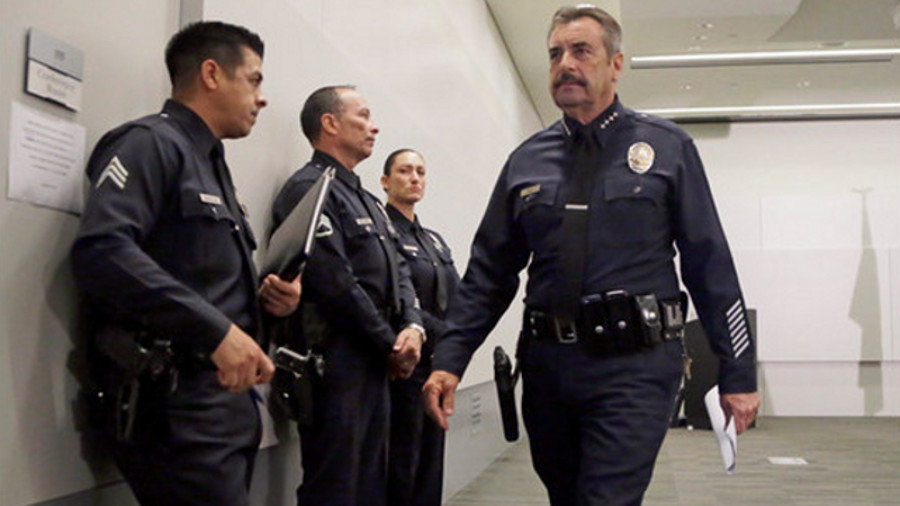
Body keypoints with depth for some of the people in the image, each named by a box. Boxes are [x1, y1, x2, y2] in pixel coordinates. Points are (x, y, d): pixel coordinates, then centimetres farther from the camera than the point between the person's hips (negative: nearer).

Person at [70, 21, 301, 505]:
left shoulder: (210, 163, 22)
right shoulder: (152, 142, -7)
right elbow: (101, 249, -25)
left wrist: (263, 297, 6)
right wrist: (216, 329, -28)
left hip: (227, 402, 10)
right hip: (177, 410, -9)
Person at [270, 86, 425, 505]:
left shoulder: (367, 201, 20)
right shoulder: (310, 188, -10)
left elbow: (397, 270, 16)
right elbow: (335, 282, -18)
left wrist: (413, 327, -4)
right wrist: (391, 345, -9)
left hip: (374, 364, 9)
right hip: (335, 362, -9)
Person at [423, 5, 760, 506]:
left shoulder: (667, 147, 2)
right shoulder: (527, 160, 10)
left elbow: (711, 265, 2)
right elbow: (489, 273, 10)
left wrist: (739, 372, 1)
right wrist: (449, 361, 0)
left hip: (634, 369, -3)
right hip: (547, 366, 4)